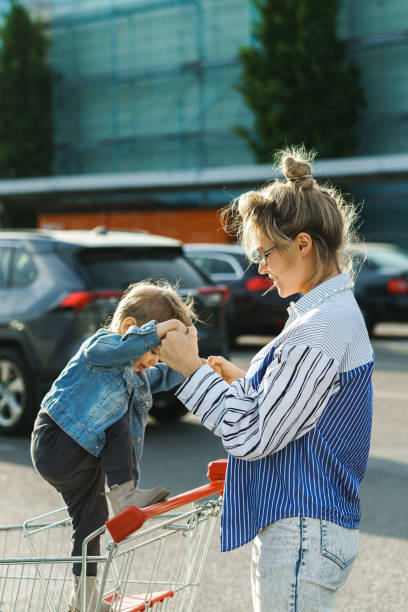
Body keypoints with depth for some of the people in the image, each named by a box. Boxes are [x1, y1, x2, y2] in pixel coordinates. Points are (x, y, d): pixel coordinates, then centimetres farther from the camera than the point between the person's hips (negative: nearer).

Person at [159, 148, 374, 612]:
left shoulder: (321, 327, -20)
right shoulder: (336, 312, 13)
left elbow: (251, 436, -20)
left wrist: (192, 369, -11)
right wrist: (241, 381, 11)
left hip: (301, 536, -10)